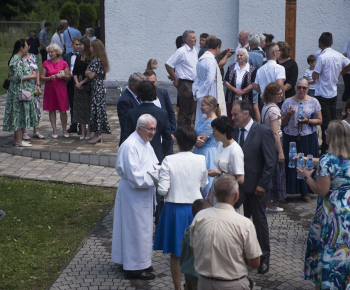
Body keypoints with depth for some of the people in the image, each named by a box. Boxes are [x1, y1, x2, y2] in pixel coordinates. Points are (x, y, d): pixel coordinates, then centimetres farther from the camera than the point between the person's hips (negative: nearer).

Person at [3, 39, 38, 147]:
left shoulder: (18, 59, 15)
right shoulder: (16, 60, -16)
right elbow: (19, 77, -20)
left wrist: (30, 73, 8)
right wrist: (32, 76, -9)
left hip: (22, 92, 10)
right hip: (19, 92, -10)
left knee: (18, 116, 11)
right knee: (19, 114, -6)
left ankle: (17, 140, 15)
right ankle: (18, 141, -2)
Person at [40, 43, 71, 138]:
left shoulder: (63, 63, 3)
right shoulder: (46, 63, 5)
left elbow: (69, 77, 4)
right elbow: (42, 77, 2)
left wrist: (62, 76, -15)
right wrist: (50, 78, -16)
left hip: (61, 89, -1)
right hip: (49, 89, 1)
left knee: (63, 110, -3)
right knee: (51, 110, 4)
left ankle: (64, 129, 9)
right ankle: (54, 130, 12)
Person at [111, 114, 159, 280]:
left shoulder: (145, 143, 7)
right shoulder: (130, 146, -24)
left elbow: (151, 164, 18)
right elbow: (135, 176, -27)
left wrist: (158, 169, -3)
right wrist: (156, 174, -21)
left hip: (144, 194, 10)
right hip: (133, 195, -10)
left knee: (142, 228, 19)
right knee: (135, 229, 1)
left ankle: (141, 262, 33)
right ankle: (135, 268, 13)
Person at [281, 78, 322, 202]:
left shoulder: (313, 101, 4)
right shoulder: (288, 102, 4)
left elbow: (319, 120, 3)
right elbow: (282, 123, 6)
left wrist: (307, 120, -13)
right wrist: (289, 114, -12)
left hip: (308, 139, 0)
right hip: (291, 138, 0)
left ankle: (305, 192, 14)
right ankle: (290, 189, 10)